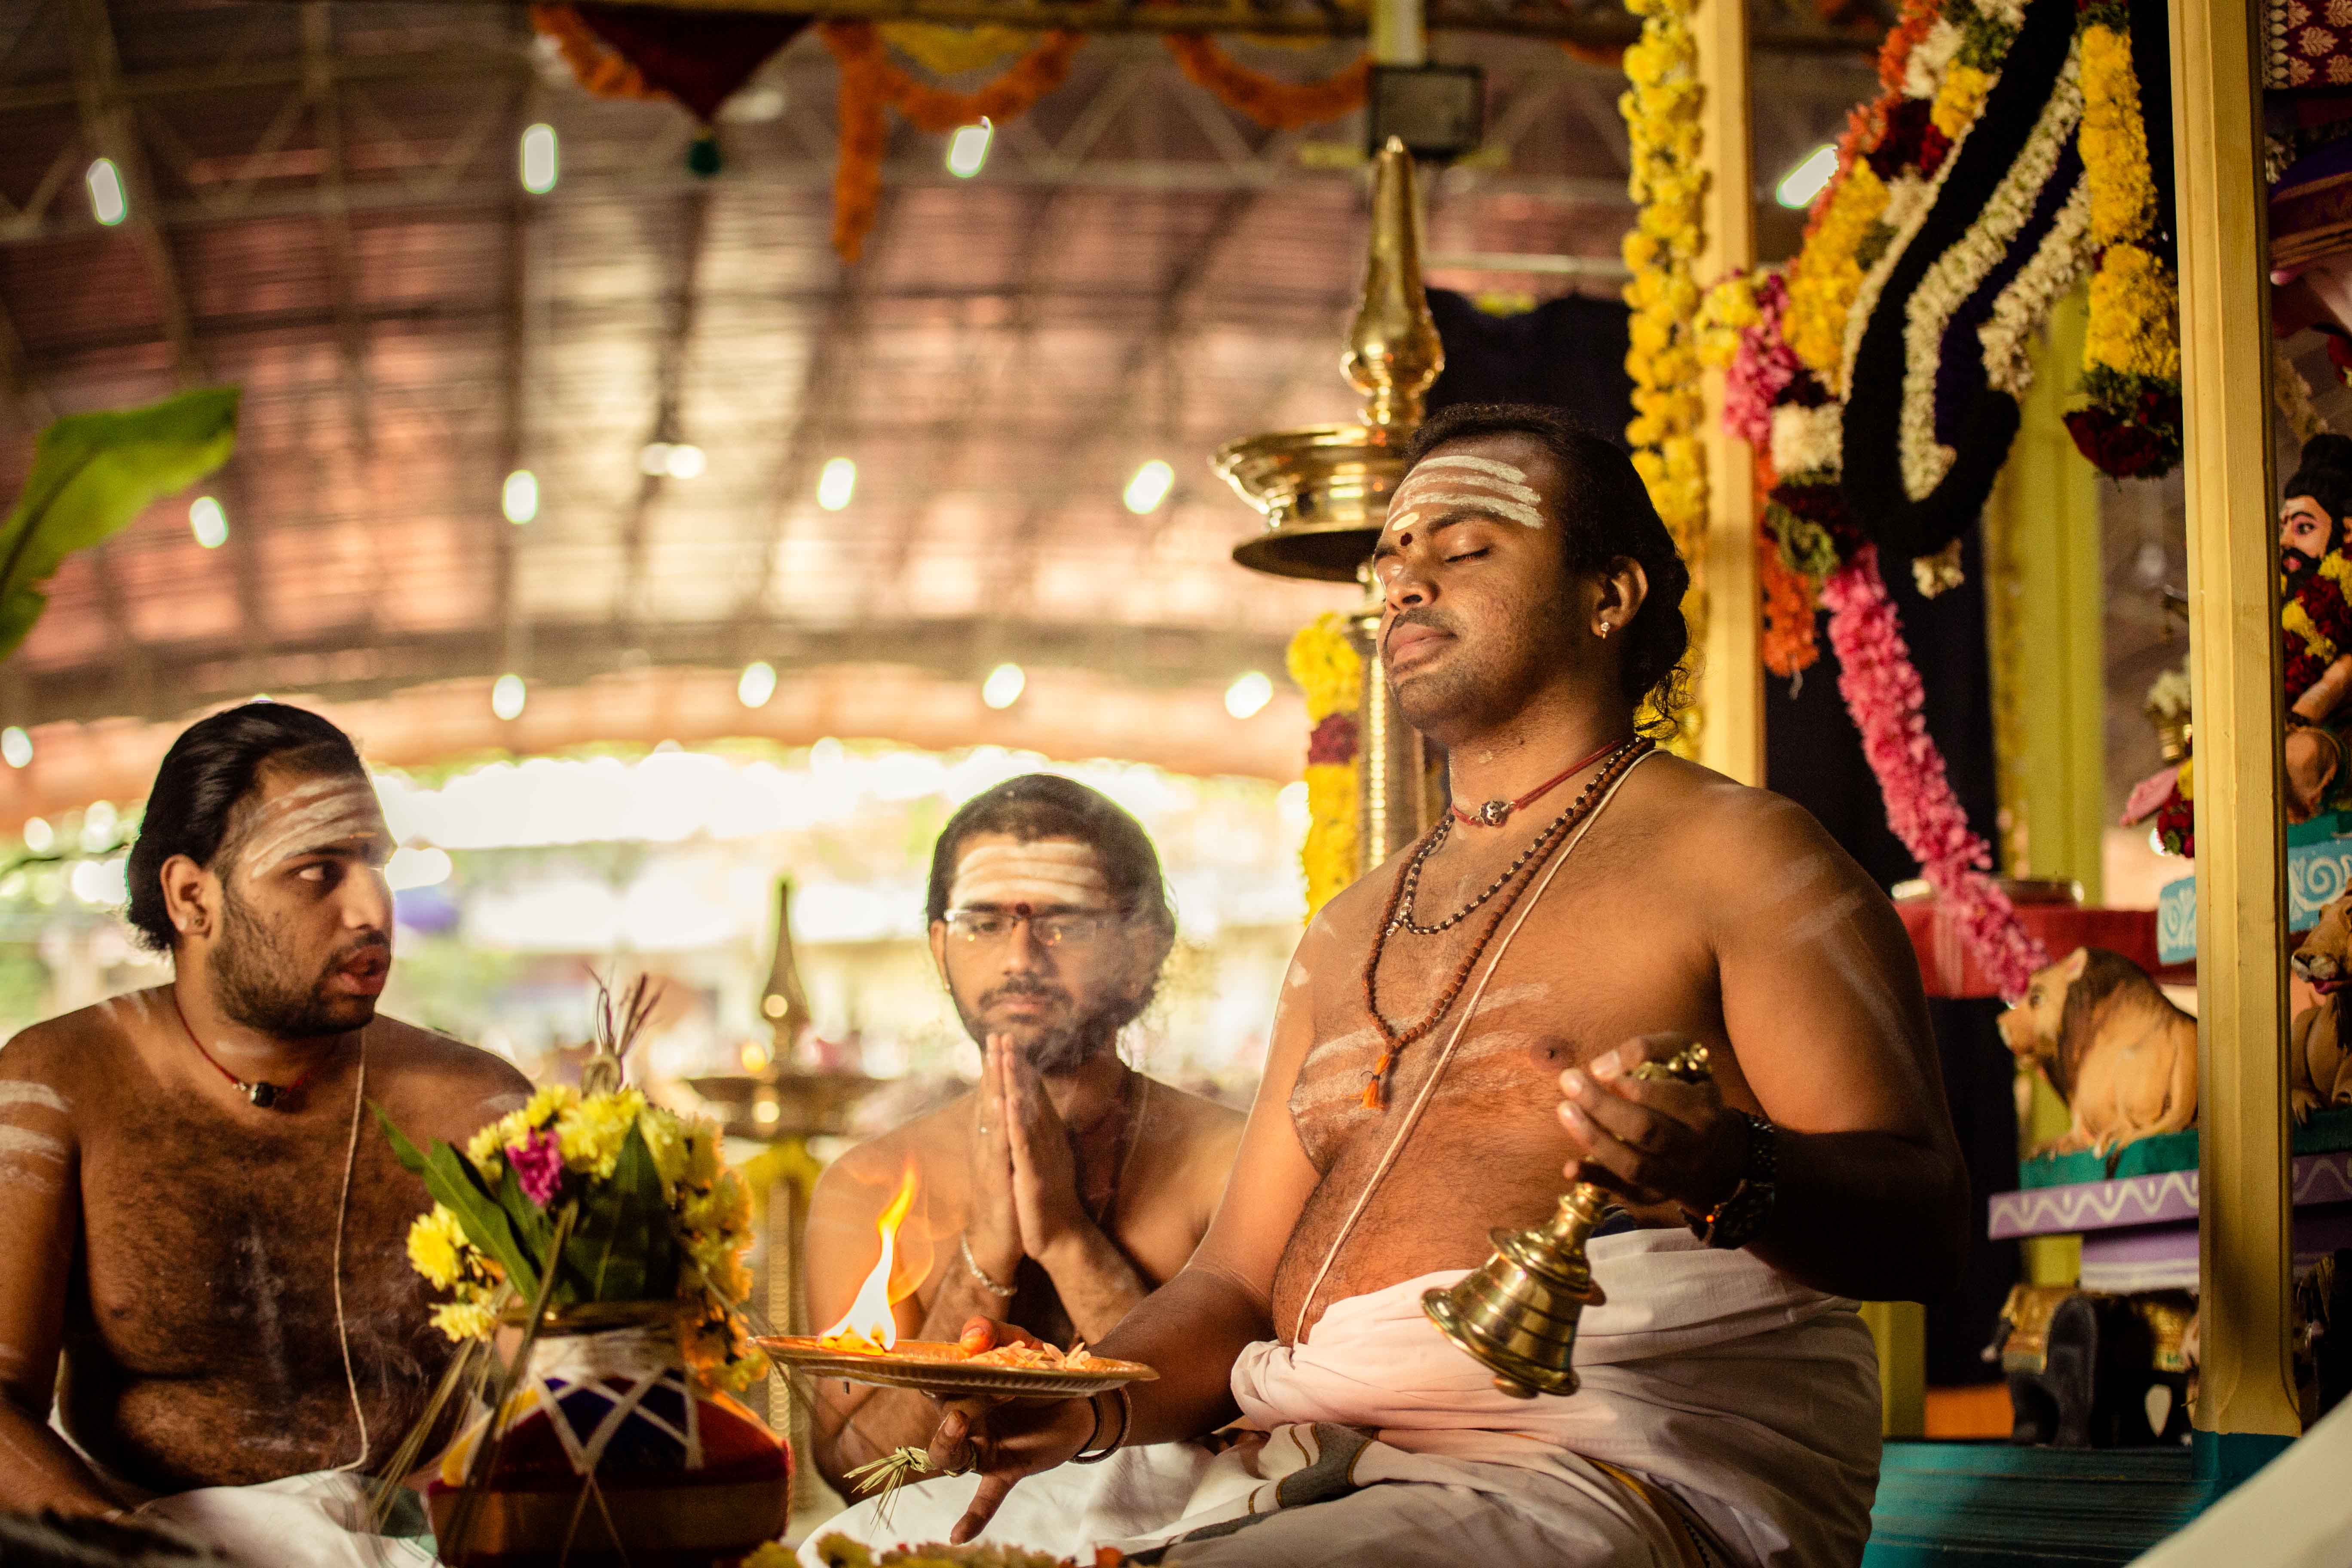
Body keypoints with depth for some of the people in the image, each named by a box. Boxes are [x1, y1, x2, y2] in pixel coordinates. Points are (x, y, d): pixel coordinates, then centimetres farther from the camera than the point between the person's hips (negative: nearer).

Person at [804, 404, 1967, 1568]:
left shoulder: (1733, 853, 2)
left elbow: (1926, 1224, -8)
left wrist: (1734, 1180, -30)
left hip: (1618, 1463, -7)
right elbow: (1236, 1286, 22)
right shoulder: (1350, 935, 24)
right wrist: (1092, 1404, 0)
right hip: (1302, 1464, 7)